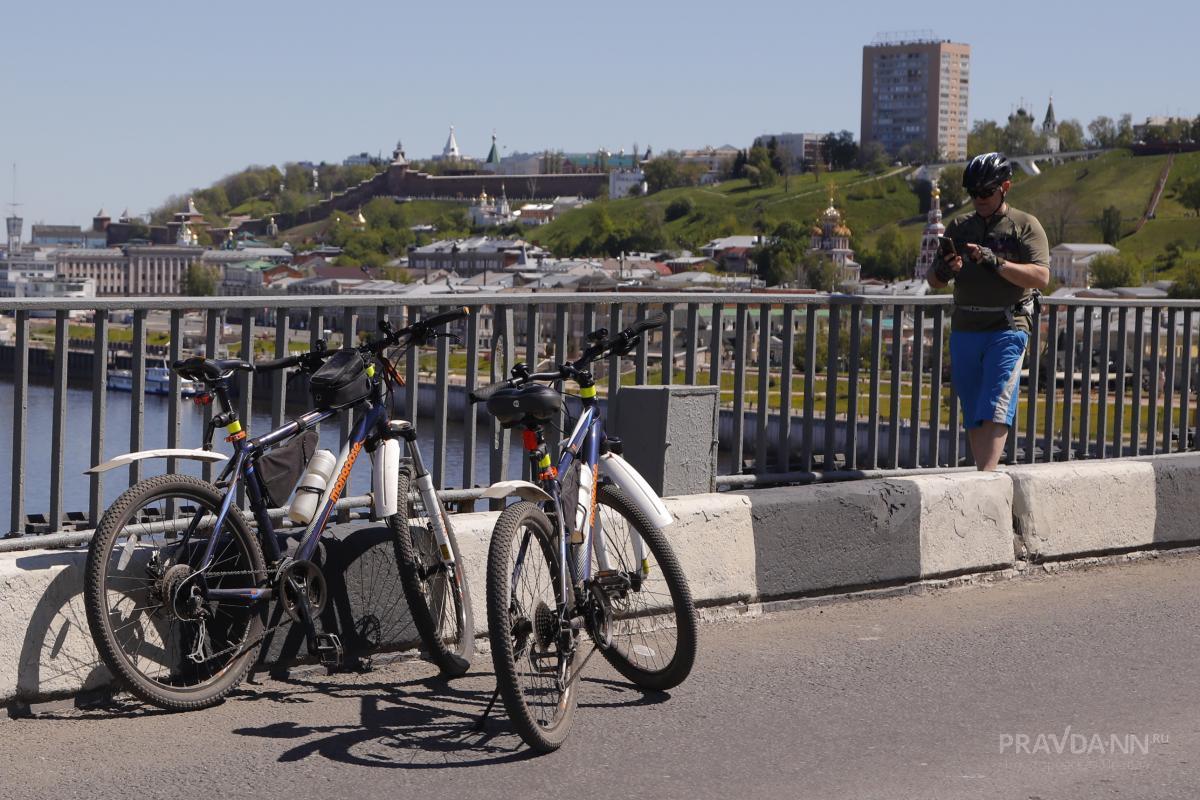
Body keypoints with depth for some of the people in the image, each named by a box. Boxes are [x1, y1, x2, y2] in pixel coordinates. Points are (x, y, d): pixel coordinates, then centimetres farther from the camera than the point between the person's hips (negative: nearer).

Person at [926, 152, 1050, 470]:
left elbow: (1041, 277, -10)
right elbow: (933, 281, 15)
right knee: (973, 415, 6)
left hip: (1007, 328, -5)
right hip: (964, 330, 5)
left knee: (995, 411, -15)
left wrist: (995, 263, -20)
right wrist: (943, 270, -9)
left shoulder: (1025, 226, 3)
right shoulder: (959, 227, 15)